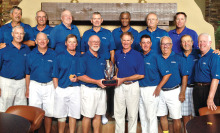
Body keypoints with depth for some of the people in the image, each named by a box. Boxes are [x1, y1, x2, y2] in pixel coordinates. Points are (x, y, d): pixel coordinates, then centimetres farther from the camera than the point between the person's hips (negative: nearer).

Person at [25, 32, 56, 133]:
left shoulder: (53, 55, 2)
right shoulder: (31, 55, 3)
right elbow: (28, 74, 6)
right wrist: (27, 89, 4)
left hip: (49, 86, 0)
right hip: (35, 86, 0)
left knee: (49, 113, 6)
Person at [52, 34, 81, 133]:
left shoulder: (80, 57, 6)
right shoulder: (60, 57, 3)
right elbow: (55, 76, 2)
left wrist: (77, 78, -9)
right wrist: (56, 89, -5)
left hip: (76, 89, 1)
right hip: (62, 89, -1)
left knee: (74, 114, 7)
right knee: (61, 114, 6)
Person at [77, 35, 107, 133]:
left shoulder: (102, 59, 14)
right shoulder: (84, 58, -7)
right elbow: (80, 76, -14)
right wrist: (96, 82, -19)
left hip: (101, 90, 6)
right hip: (89, 90, -6)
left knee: (98, 115, 12)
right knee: (87, 116, 1)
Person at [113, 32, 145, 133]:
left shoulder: (137, 55, -8)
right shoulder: (117, 54, 6)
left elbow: (141, 75, -11)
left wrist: (123, 79, -13)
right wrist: (116, 76, 4)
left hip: (132, 86, -3)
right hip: (119, 86, 4)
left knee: (132, 114, 8)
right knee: (118, 113, 10)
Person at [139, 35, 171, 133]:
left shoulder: (155, 57, -9)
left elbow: (167, 74, -12)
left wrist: (158, 88, -11)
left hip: (151, 90, -6)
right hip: (140, 89, 6)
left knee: (151, 116, 0)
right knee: (142, 116, 15)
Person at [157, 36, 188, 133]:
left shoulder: (178, 59, -1)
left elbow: (185, 76, -3)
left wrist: (182, 92, -8)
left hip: (174, 92, -3)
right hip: (160, 92, 3)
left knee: (176, 118, 1)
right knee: (162, 116, 12)